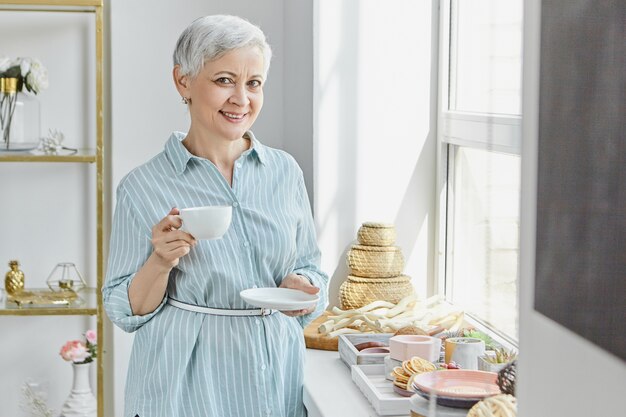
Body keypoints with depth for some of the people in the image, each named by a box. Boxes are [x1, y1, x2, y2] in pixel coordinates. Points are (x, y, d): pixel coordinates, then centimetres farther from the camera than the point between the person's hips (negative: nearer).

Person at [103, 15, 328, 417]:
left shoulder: (285, 171, 2)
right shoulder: (143, 186, -7)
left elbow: (311, 267, 10)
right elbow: (127, 311, -4)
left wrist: (301, 288, -11)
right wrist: (160, 262, -22)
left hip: (277, 375, 3)